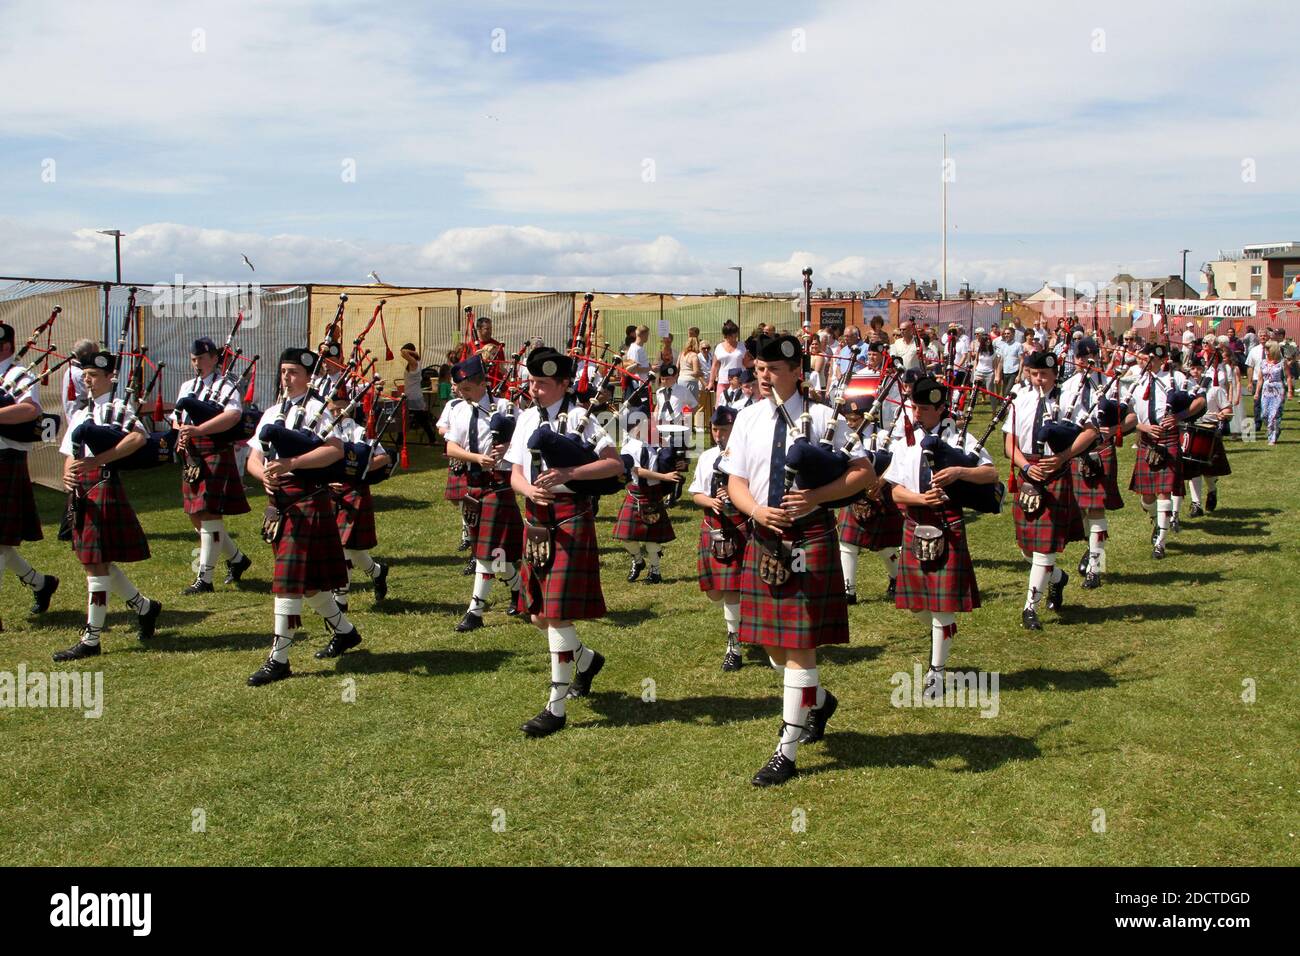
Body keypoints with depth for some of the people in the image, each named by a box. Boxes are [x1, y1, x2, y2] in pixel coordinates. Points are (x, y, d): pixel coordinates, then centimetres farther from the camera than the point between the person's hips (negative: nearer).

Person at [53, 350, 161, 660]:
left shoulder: (118, 408, -6)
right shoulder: (80, 413, 18)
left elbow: (138, 437, -25)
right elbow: (70, 454, 18)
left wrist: (96, 461, -28)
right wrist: (67, 475, -5)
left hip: (104, 487, -8)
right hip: (82, 491, 8)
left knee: (96, 565, -5)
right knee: (98, 563, 14)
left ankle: (90, 641, 2)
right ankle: (145, 607, 33)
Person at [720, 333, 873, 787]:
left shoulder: (821, 417, -6)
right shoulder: (748, 418, 6)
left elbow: (865, 473, -5)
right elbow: (735, 482, 4)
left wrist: (816, 496, -18)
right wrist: (759, 512, -16)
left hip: (810, 537, -5)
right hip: (764, 538, 5)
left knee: (800, 645, -4)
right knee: (772, 642, 14)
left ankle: (786, 752, 4)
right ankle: (820, 700, 43)